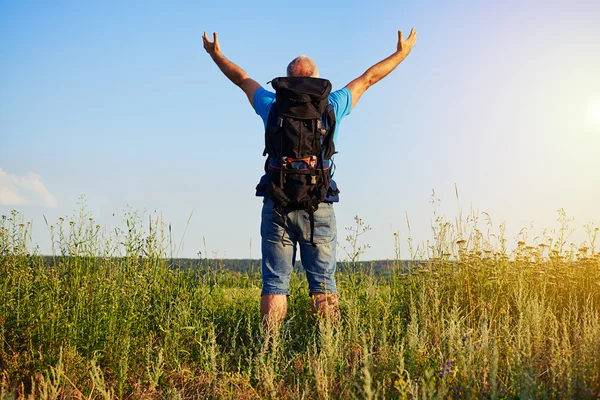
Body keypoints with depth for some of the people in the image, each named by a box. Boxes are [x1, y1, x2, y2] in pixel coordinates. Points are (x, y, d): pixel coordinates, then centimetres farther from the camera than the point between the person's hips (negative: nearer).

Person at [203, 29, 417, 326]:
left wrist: (215, 54, 41)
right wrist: (402, 53, 35)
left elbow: (242, 78, 24)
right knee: (323, 282, 2)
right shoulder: (332, 106, 7)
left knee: (274, 282, 1)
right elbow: (369, 78, 21)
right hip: (318, 205, 0)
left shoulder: (272, 106, 8)